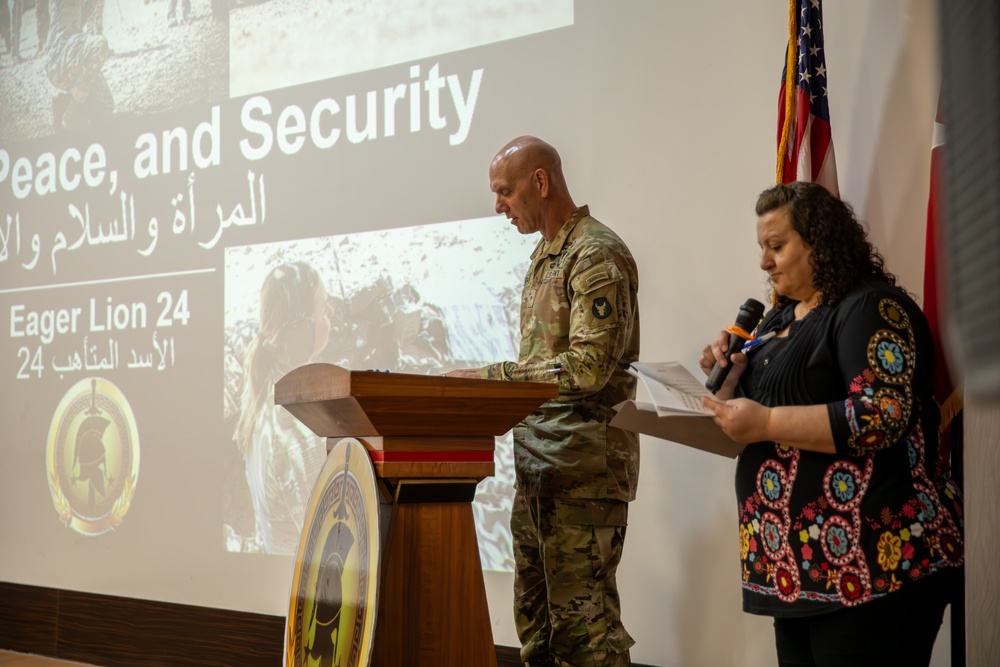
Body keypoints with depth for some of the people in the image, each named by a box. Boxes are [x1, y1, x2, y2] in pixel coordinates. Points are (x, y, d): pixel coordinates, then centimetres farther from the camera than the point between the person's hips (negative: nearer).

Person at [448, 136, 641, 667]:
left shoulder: (596, 254, -12)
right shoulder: (543, 258, 18)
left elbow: (588, 367, -21)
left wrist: (489, 377, -20)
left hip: (584, 462, -9)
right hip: (537, 459, 10)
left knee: (581, 614, -8)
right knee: (535, 614, 12)